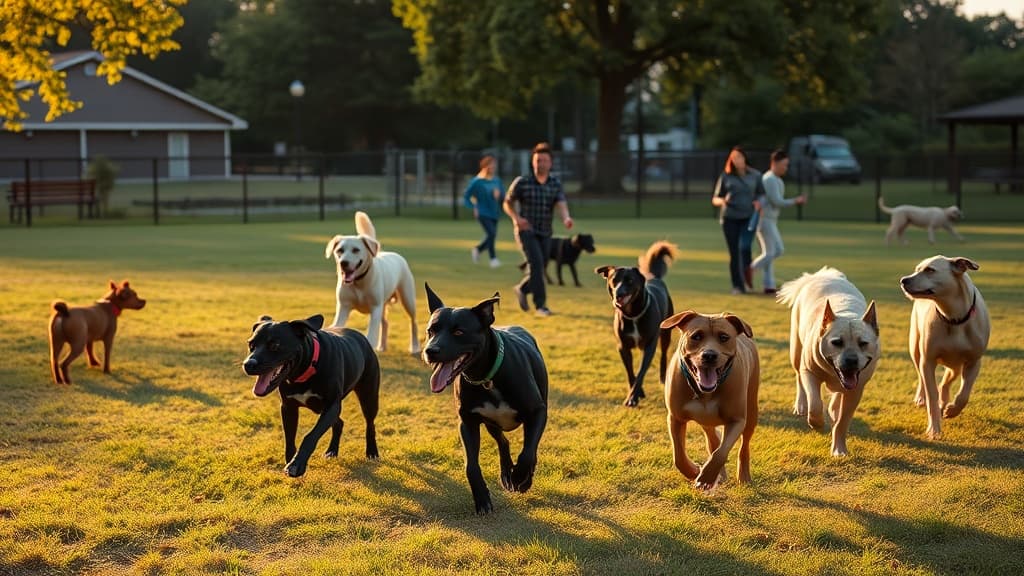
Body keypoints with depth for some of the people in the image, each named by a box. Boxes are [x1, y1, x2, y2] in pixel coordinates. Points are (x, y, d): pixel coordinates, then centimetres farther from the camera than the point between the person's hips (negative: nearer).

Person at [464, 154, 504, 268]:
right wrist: (473, 207, -16)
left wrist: (499, 194, -12)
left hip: (493, 214, 6)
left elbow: (503, 197, 11)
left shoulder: (496, 180, 10)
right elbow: (466, 198, 0)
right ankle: (493, 258, -11)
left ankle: (477, 249, 36)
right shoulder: (476, 181, -5)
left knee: (491, 235, 8)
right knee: (491, 233, -21)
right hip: (482, 213, -6)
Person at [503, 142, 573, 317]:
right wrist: (516, 218, -16)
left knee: (539, 267, 11)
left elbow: (562, 204, -16)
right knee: (536, 262, -20)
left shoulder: (556, 184, 0)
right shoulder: (522, 182, -7)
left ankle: (522, 289, 41)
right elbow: (508, 204, 3)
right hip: (526, 230, -4)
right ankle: (540, 304, -17)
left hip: (545, 233, 4)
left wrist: (566, 219, -38)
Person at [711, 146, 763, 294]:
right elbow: (715, 199, 10)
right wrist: (721, 201, -14)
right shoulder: (726, 177, 7)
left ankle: (747, 275, 8)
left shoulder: (755, 176, 8)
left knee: (745, 247, -19)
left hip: (748, 217, -1)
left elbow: (761, 195, 16)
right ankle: (737, 286, 7)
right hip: (729, 218, 1)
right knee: (734, 252, -1)